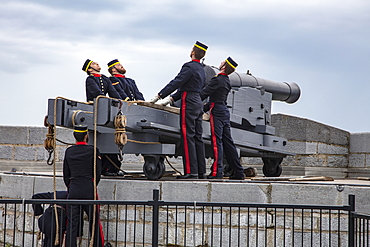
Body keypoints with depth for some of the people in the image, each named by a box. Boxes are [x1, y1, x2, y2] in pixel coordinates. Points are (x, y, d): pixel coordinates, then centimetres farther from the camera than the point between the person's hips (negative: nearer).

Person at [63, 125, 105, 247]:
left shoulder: (69, 151, 6)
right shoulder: (93, 151, -5)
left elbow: (66, 174, 12)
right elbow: (97, 173, -2)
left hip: (73, 192, 3)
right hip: (89, 191, -3)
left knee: (72, 224, 4)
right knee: (94, 222, 6)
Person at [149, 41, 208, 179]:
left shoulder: (189, 66, -10)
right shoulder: (201, 69, 18)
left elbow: (176, 83, -15)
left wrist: (159, 96, -12)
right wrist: (172, 98, 27)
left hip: (189, 103, -9)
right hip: (198, 103, 9)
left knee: (188, 137, -9)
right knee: (197, 137, 8)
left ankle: (191, 171, -13)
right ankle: (201, 171, 8)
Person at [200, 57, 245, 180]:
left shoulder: (218, 80, -11)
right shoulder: (227, 81, 17)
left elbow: (204, 93, -11)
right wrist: (203, 109, 24)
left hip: (217, 112, -9)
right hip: (225, 111, 9)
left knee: (216, 140, -11)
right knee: (227, 141, 9)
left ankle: (217, 171, -16)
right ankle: (238, 171, 10)